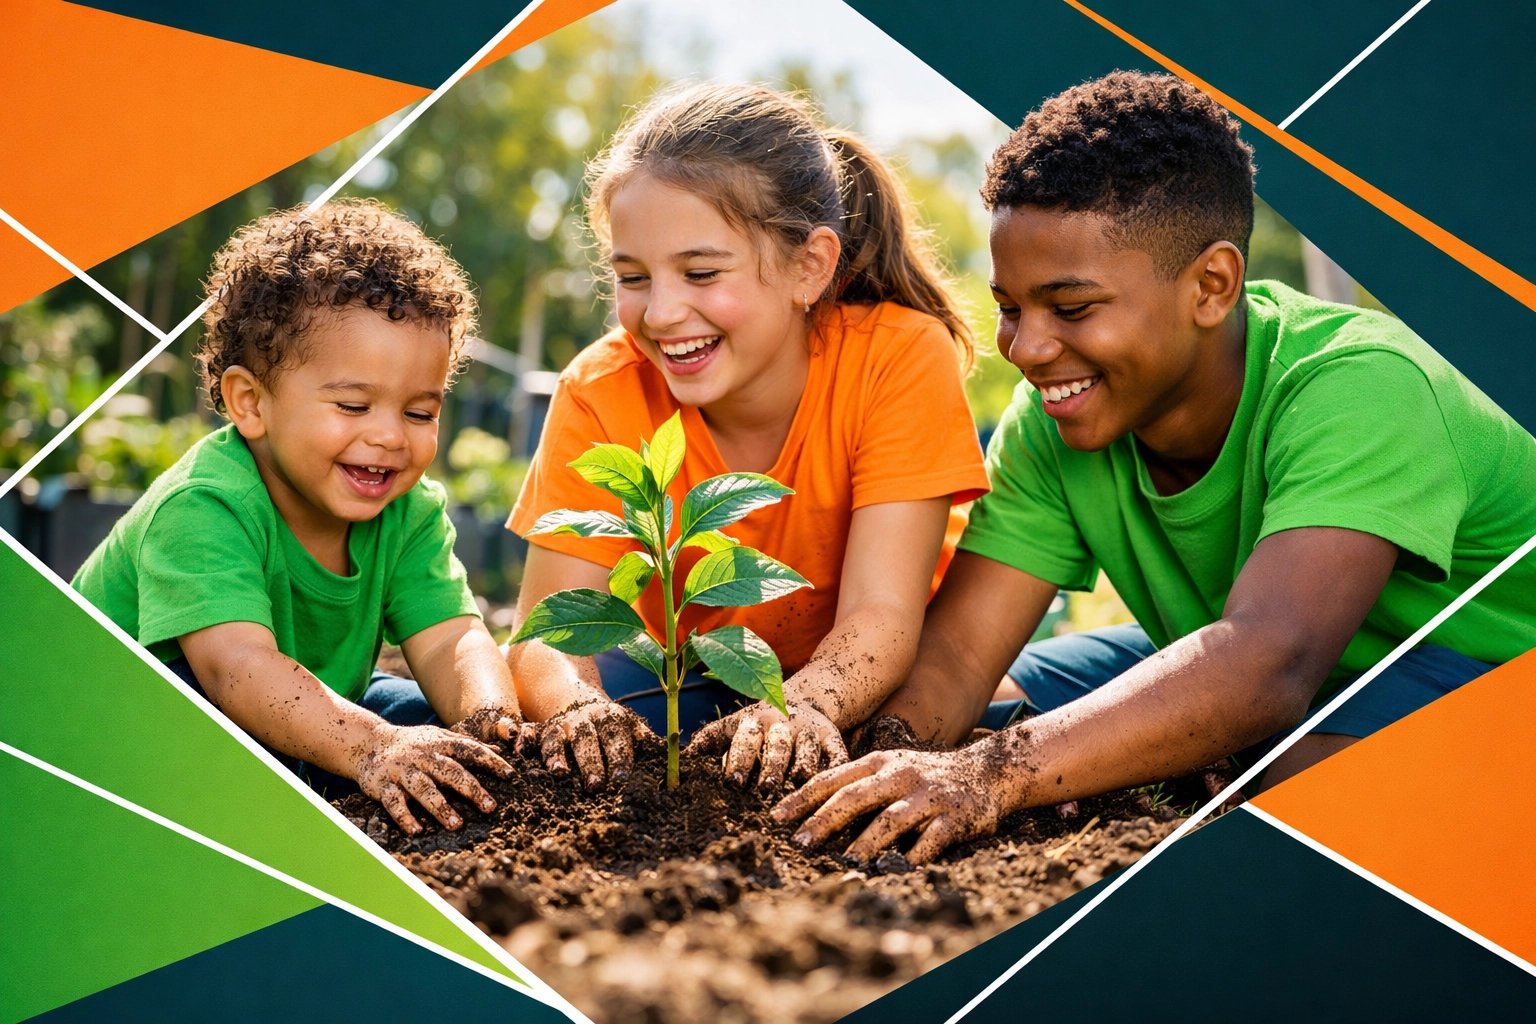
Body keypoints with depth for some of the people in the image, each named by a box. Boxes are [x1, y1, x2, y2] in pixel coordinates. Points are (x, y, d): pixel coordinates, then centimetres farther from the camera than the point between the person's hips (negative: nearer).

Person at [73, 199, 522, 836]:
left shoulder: (410, 511, -11)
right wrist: (370, 746, -60)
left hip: (297, 725, 6)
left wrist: (489, 719, -45)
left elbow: (451, 640, -21)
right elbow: (236, 664, -45)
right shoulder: (201, 508, -32)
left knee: (422, 715, -12)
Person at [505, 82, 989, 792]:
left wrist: (803, 706, -51)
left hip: (861, 681, 1)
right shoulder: (599, 393, -20)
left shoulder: (902, 356, -26)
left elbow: (880, 614, -30)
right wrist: (577, 705, -47)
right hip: (689, 675, 0)